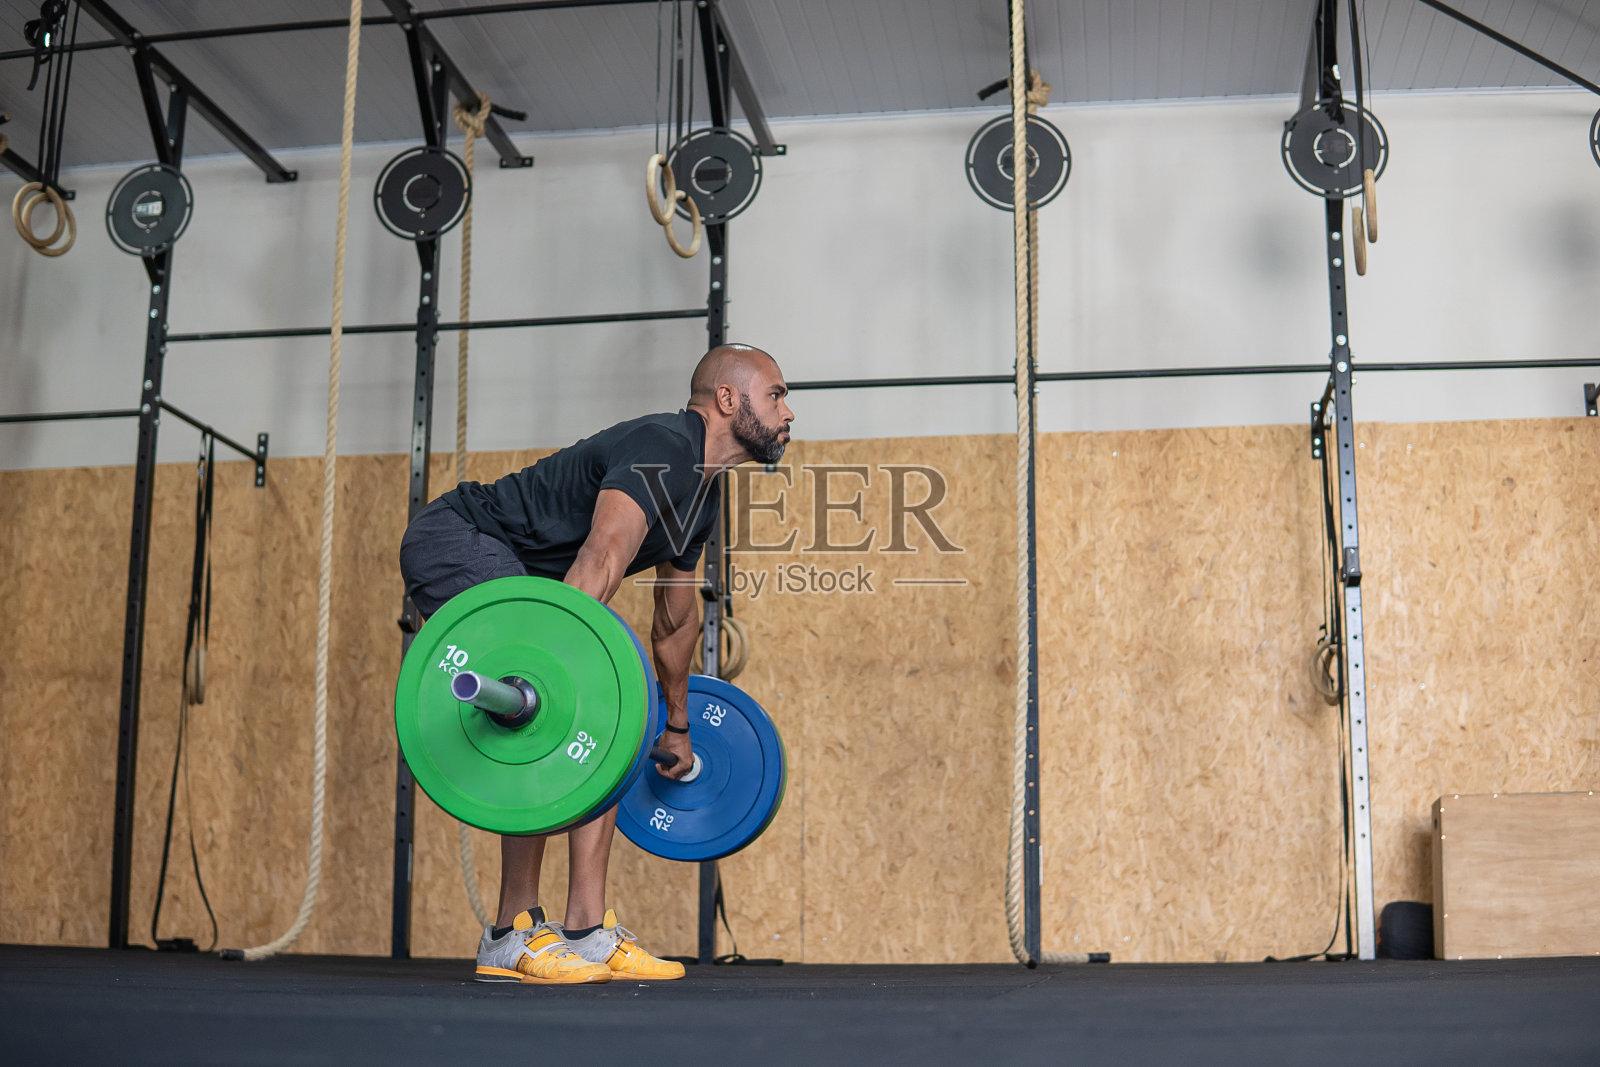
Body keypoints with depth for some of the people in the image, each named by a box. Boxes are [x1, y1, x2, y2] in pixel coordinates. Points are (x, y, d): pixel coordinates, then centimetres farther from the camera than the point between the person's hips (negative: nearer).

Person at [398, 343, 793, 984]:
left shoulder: (702, 497, 11)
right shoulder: (661, 449, -20)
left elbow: (676, 620, 23)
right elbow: (601, 558, -37)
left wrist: (678, 727, 30)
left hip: (519, 572, 10)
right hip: (455, 543, -10)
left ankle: (587, 933, 3)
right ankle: (513, 937, -14)